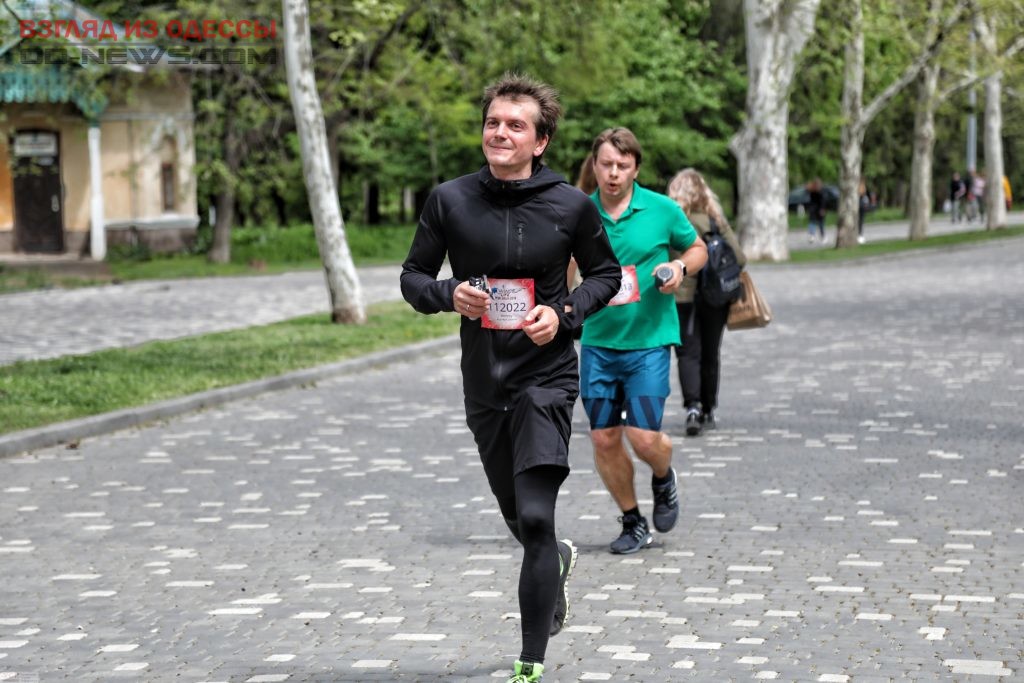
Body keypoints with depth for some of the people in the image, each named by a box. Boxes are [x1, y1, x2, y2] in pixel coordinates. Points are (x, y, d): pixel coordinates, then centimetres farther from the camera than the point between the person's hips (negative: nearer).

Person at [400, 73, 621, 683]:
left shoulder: (571, 205, -6)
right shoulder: (450, 200, -3)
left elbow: (606, 273, 8)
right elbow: (414, 276, 6)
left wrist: (564, 313, -10)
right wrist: (449, 295, -16)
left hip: (547, 376, -3)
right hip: (484, 382, 3)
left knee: (535, 517, -15)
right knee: (520, 522, 18)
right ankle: (558, 562, 55)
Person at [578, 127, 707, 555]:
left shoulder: (662, 210, -3)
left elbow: (698, 248, 12)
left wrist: (680, 267, -9)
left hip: (650, 340, -2)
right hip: (598, 343, 2)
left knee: (644, 438, -10)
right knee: (604, 440, 2)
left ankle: (664, 480, 26)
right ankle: (633, 523, 22)